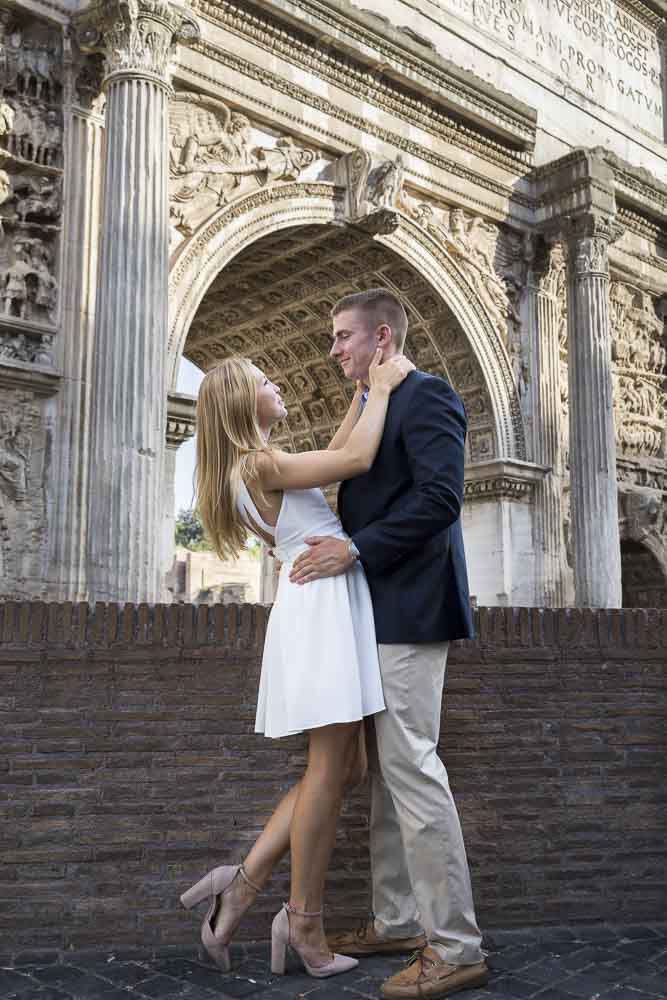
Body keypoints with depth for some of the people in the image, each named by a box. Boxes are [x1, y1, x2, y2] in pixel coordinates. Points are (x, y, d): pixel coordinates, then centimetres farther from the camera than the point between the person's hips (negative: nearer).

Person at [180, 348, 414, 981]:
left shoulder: (252, 468, 20)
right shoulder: (260, 464, -10)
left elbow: (332, 458, 28)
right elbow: (357, 460, -16)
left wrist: (365, 392, 26)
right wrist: (381, 389, -3)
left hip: (329, 610, 10)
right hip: (322, 603, -10)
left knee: (346, 767, 9)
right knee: (330, 767, -4)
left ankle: (247, 880, 10)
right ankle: (305, 926, 7)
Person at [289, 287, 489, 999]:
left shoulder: (425, 394, -8)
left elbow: (440, 496, -20)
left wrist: (355, 549, -20)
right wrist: (331, 545, 9)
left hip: (408, 612, -10)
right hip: (376, 613, 10)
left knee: (411, 768, -9)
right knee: (385, 771, 13)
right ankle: (396, 921, 24)